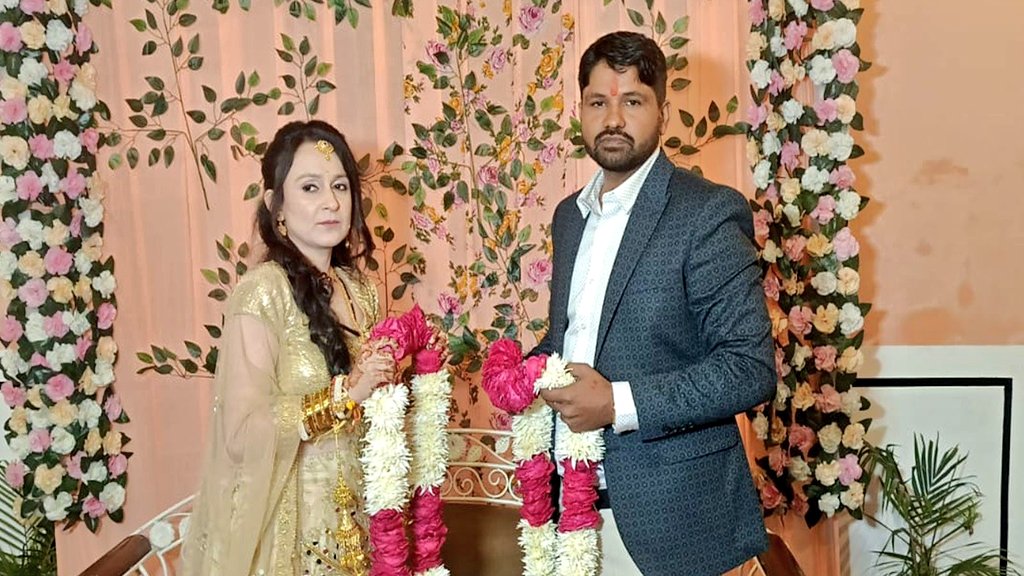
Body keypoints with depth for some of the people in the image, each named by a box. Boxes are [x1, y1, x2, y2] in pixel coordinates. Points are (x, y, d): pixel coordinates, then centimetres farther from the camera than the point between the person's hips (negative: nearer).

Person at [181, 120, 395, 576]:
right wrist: (344, 393, -25)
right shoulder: (264, 290, -18)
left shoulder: (357, 287, 2)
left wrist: (386, 381, -3)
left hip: (351, 508, 6)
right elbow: (241, 433, -22)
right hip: (289, 518, -6)